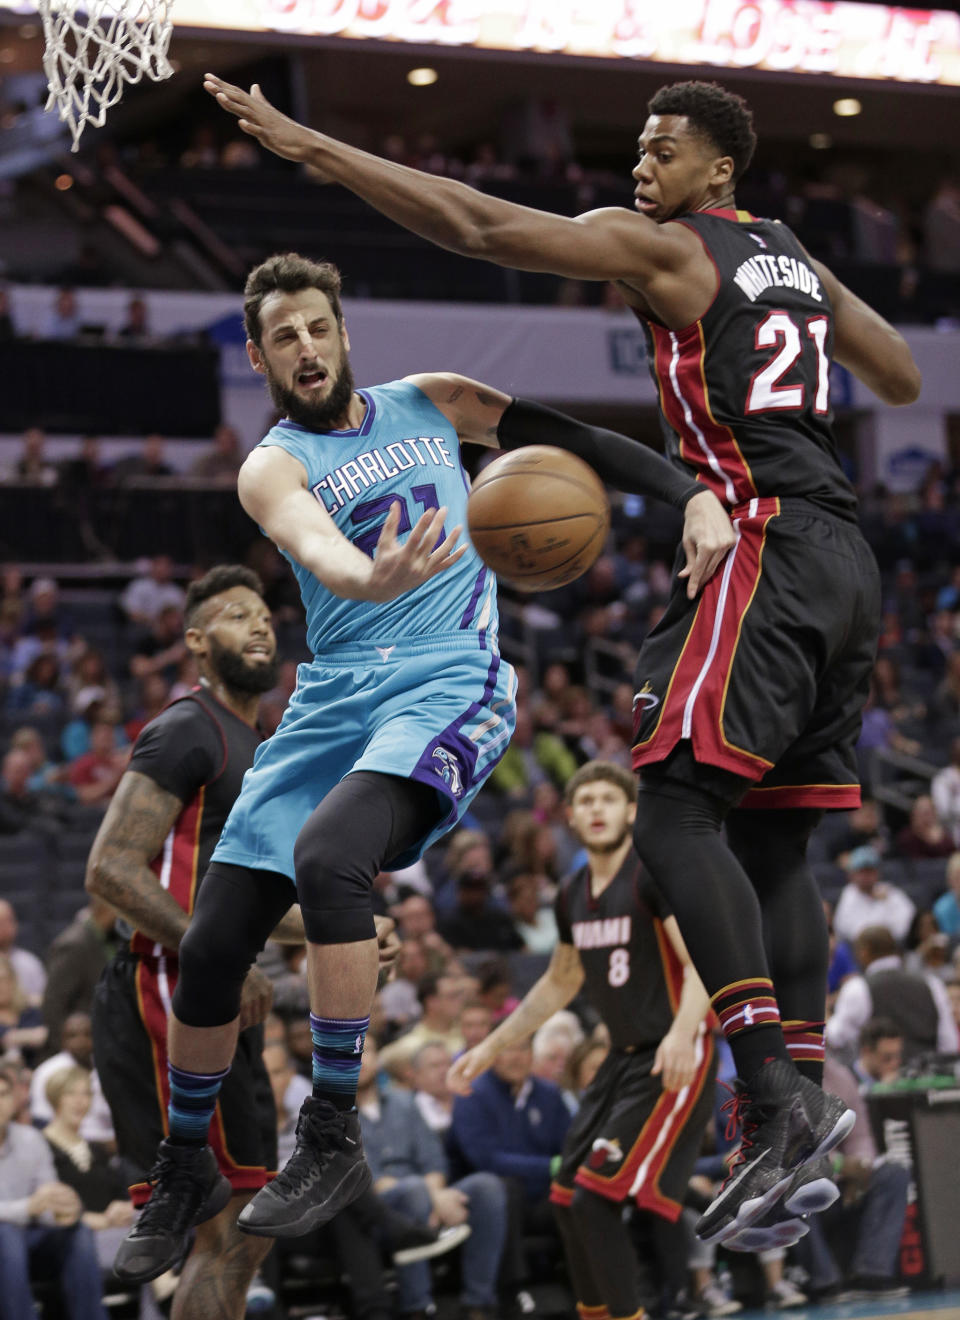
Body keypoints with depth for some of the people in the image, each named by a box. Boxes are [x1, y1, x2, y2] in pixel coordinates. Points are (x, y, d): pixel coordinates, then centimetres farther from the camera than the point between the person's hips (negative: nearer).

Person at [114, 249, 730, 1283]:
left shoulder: (428, 404, 11)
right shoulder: (272, 467, 2)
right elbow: (317, 550, -21)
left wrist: (694, 495, 3)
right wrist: (372, 579, -45)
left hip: (449, 683, -2)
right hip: (333, 697, 2)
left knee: (326, 858, -31)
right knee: (210, 947, -2)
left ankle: (335, 1139, -23)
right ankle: (186, 1171, 21)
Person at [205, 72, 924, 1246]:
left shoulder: (665, 249, -2)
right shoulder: (794, 259, 22)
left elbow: (479, 227, -10)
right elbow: (902, 381, 34)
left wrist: (308, 147, -8)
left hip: (766, 550, -9)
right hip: (843, 559, 9)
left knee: (675, 809, -16)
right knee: (774, 841, 10)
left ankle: (775, 1096, -29)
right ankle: (802, 1099, 4)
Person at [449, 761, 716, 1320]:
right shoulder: (573, 894, 11)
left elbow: (702, 960, -24)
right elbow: (560, 984, 25)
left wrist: (683, 1032, -41)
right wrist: (491, 1047, 24)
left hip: (675, 1060, -8)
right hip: (624, 1059, 8)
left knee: (599, 1197, -18)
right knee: (568, 1199, 9)